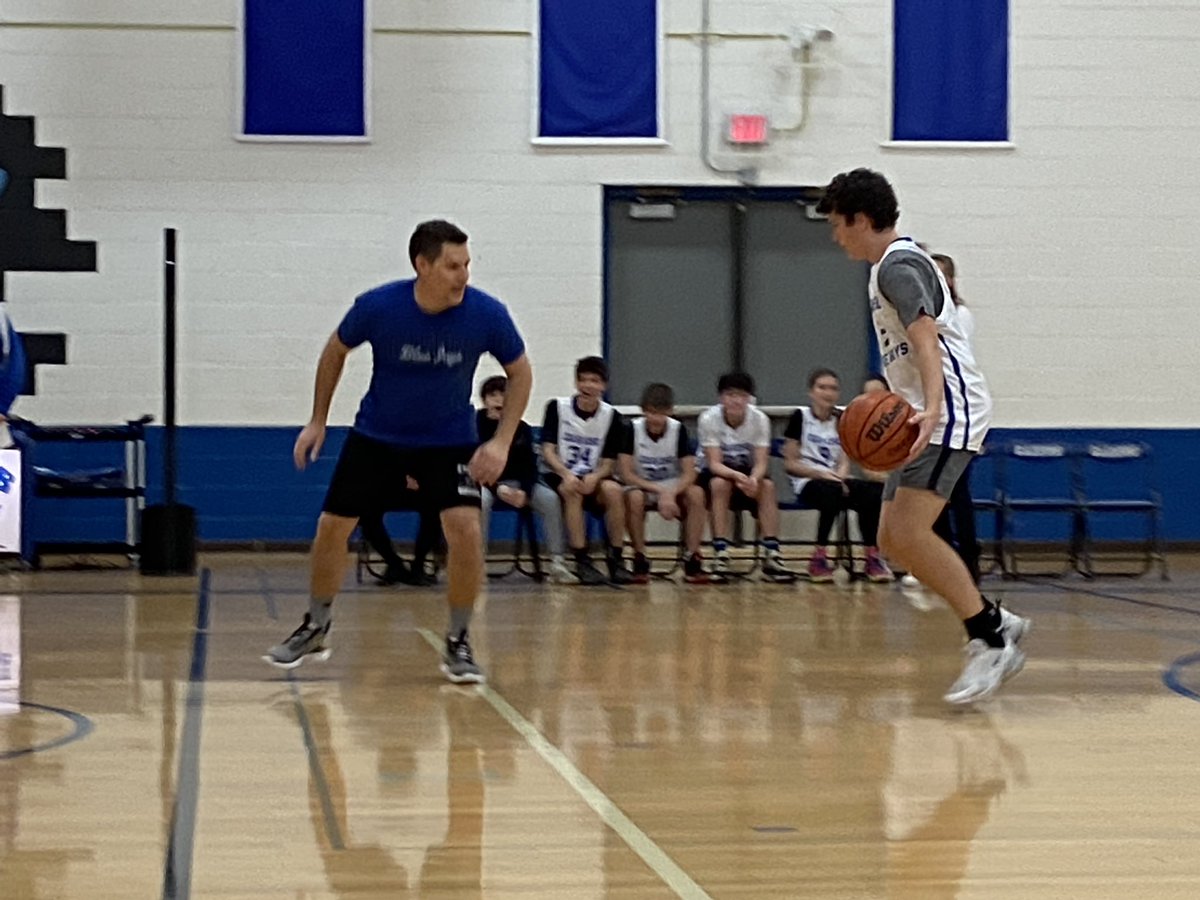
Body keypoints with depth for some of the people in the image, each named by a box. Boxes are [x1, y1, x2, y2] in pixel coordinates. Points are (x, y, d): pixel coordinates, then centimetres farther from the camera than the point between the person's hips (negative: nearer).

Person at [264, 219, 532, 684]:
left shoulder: (486, 314, -22)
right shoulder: (377, 306, -23)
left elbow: (520, 372, -6)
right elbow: (335, 351, -2)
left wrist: (501, 442, -15)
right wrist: (317, 420, 1)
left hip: (449, 439, -1)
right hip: (377, 435, 1)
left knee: (465, 530, -19)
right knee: (331, 527, 3)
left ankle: (457, 644, 0)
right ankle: (315, 629, 27)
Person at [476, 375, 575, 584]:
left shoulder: (521, 429, 3)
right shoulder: (476, 426, -6)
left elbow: (530, 464, 1)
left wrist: (524, 490, -20)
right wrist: (497, 489, -24)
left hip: (517, 482, 3)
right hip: (486, 482, -3)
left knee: (550, 498, -22)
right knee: (482, 499, -38)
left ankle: (557, 562, -19)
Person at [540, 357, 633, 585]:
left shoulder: (611, 417, 2)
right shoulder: (557, 408, -3)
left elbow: (608, 463, 2)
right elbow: (547, 451, -7)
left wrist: (595, 477, -22)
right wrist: (565, 474, -25)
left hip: (592, 478, 2)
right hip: (559, 476, -2)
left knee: (612, 489, -30)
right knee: (572, 491, -35)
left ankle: (616, 559, -21)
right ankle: (582, 561, -33)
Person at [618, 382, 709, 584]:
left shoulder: (678, 429, -9)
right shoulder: (633, 429, -13)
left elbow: (689, 473, -13)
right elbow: (627, 474, -16)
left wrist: (670, 494, -31)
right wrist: (659, 491, -25)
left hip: (673, 487, 2)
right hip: (641, 486, -2)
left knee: (696, 494, -29)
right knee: (634, 497, -36)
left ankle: (692, 559, -21)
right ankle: (640, 559, -20)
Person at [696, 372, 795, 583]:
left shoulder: (760, 419, -16)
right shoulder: (709, 419, -22)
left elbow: (761, 463, -19)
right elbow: (715, 463, -26)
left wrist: (753, 479, -42)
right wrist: (737, 475, -46)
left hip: (747, 472, 2)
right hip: (712, 473, -2)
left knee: (767, 485, -28)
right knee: (721, 484, -35)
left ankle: (771, 557, -27)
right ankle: (720, 556, -33)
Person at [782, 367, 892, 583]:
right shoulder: (800, 417, 0)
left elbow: (844, 461, 9)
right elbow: (790, 464, -3)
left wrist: (840, 476, -15)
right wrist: (822, 474, -16)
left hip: (837, 481, 4)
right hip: (808, 483, -4)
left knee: (873, 493, -27)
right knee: (832, 492, -39)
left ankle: (873, 557, -20)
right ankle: (819, 558, -28)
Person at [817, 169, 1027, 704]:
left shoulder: (898, 266, -12)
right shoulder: (895, 263, 21)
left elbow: (926, 339, -27)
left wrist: (931, 408, -41)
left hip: (950, 413, -11)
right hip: (926, 417, 11)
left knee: (908, 532, -21)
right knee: (892, 540, 5)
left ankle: (990, 643, -16)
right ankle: (996, 621, 10)